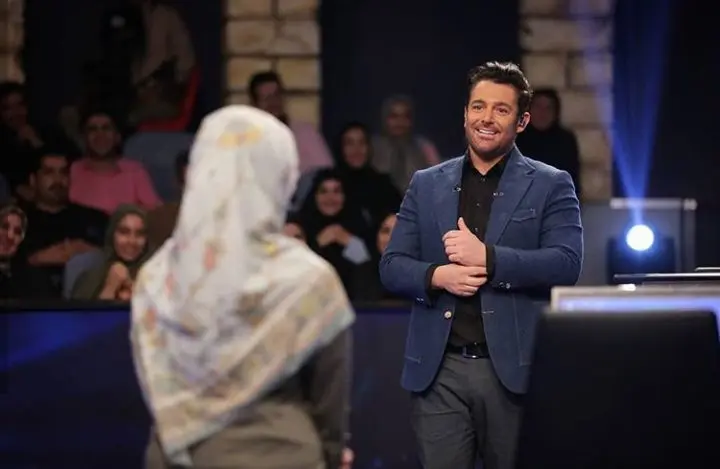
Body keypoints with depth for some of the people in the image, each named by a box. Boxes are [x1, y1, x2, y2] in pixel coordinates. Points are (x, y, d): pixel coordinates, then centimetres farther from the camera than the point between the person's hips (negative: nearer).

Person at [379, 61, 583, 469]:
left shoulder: (551, 186, 3)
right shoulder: (426, 184, 12)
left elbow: (567, 264, -10)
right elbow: (392, 266, 9)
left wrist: (486, 257, -17)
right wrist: (437, 275, -12)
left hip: (515, 369, -2)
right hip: (439, 370, 2)